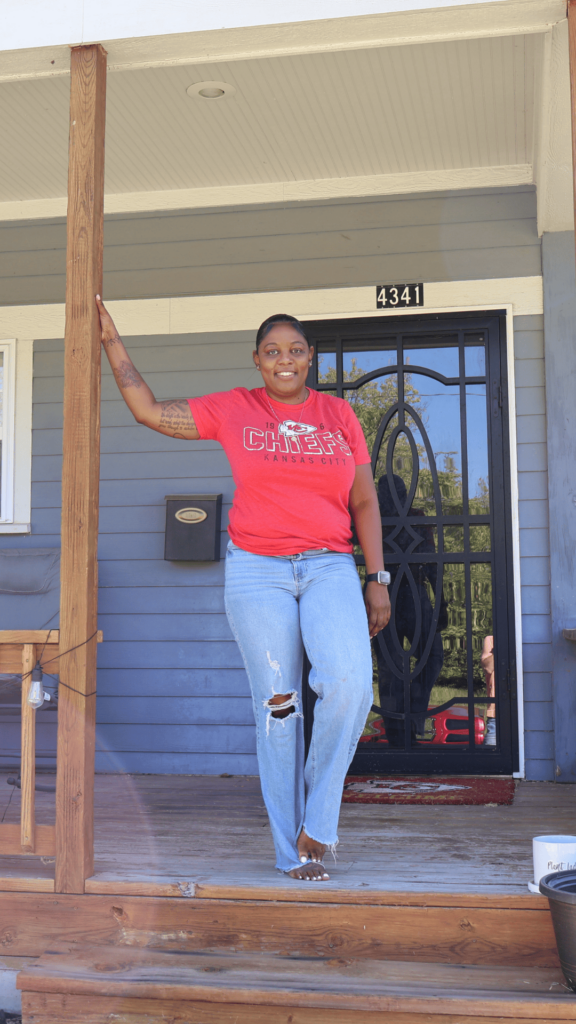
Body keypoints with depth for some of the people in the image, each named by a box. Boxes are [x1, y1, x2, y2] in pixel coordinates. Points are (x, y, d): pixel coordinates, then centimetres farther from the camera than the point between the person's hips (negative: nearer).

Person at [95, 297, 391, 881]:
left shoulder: (339, 416, 10)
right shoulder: (233, 410, 7)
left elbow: (364, 503, 11)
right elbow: (150, 411, 11)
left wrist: (376, 579, 5)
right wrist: (110, 340, 12)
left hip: (329, 568, 1)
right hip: (257, 571, 0)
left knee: (349, 682, -23)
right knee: (276, 705, 0)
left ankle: (316, 819, -3)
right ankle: (291, 850, 11)